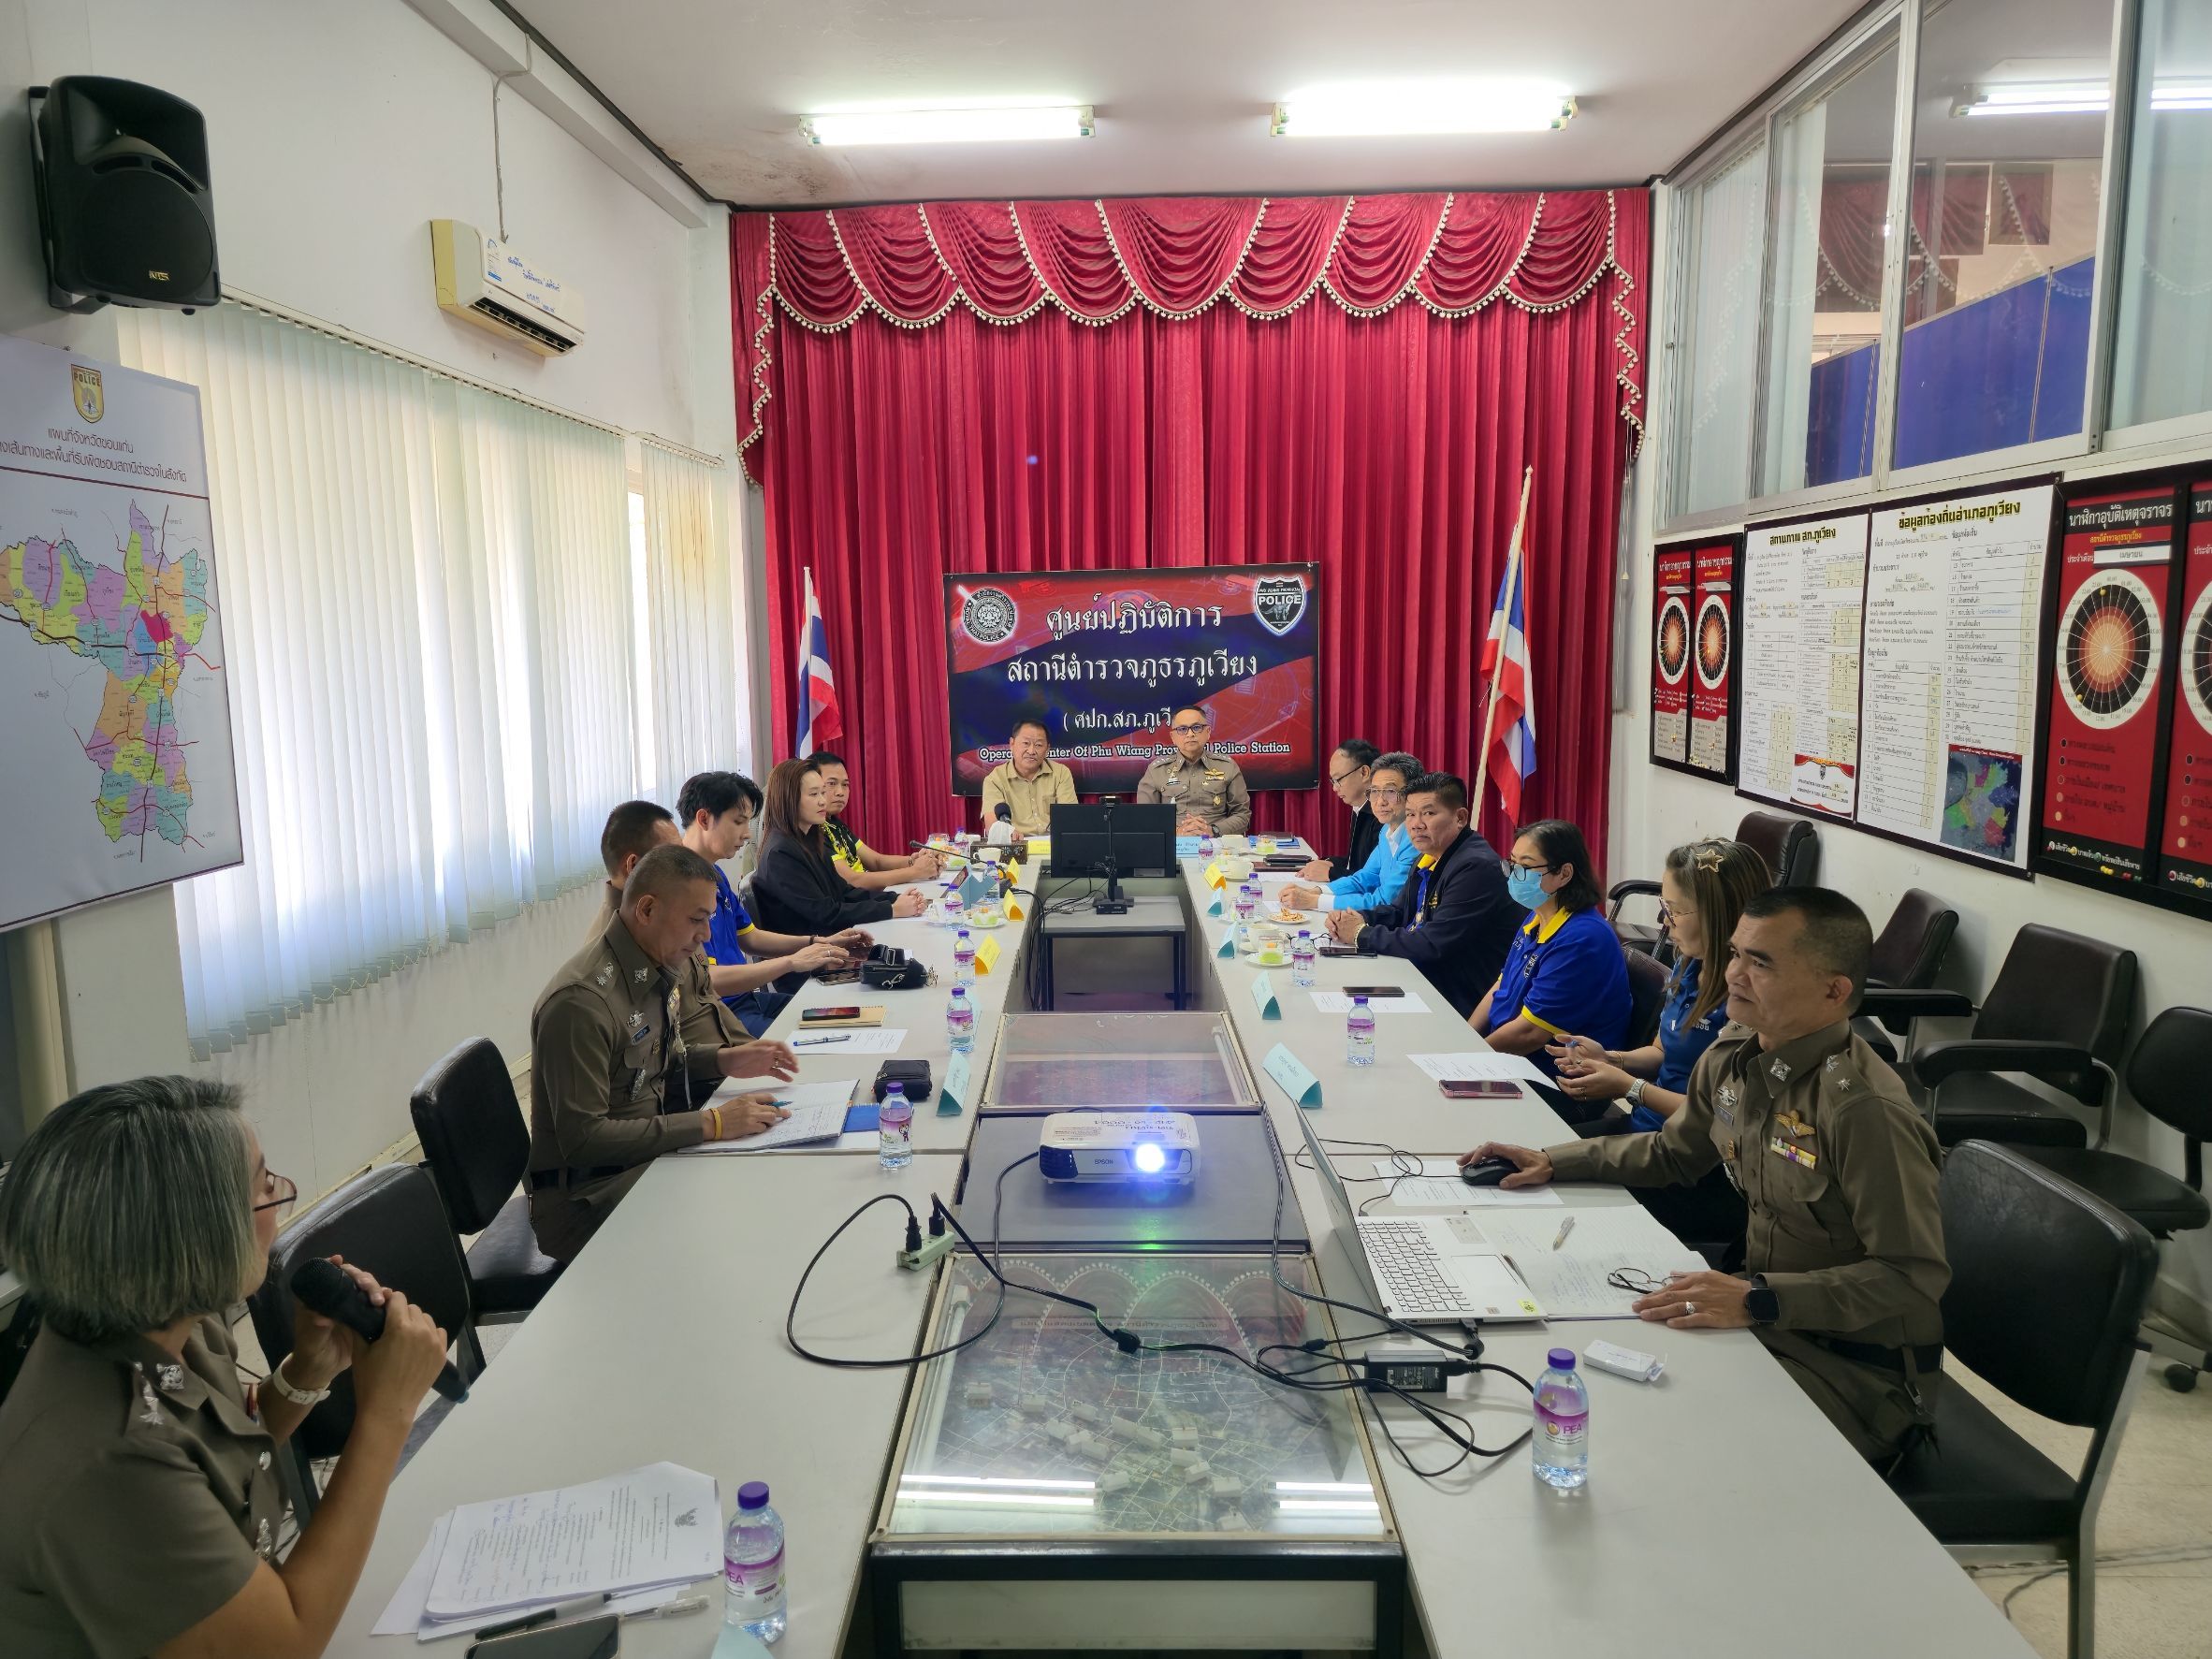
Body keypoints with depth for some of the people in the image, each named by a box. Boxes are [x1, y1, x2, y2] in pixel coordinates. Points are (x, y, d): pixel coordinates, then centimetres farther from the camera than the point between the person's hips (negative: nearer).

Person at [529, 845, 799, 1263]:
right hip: (586, 1194, -9)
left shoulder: (657, 969, 3)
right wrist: (710, 1124, -26)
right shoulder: (581, 1001, -25)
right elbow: (582, 1137, -26)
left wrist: (725, 1060, 3)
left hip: (648, 1154, 9)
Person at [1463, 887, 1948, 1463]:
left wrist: (1758, 1298, -31)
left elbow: (1914, 1276, -24)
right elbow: (1671, 1152, 20)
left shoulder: (1863, 1110, -26)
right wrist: (1552, 1162, 10)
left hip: (1858, 1367, -8)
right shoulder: (1732, 1057, 1)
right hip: (1766, 1317, 8)